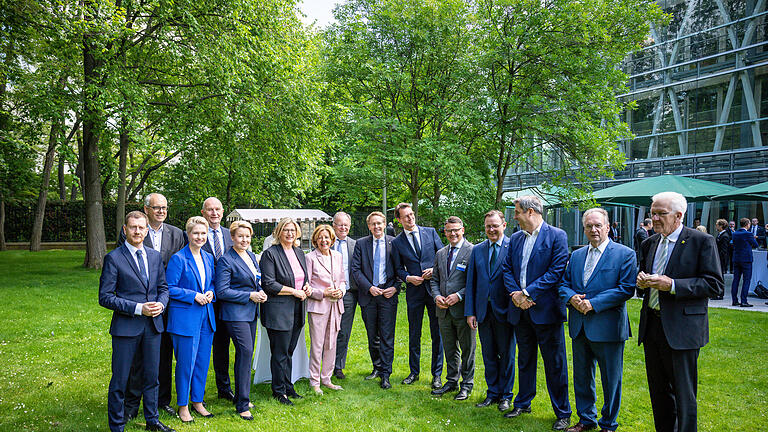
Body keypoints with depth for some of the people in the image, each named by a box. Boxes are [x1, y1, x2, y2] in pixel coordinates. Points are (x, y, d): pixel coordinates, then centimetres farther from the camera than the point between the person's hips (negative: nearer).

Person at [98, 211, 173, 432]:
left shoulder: (155, 256, 8)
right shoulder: (113, 258, -7)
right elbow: (105, 297, -10)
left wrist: (161, 304, -6)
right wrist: (137, 309, -18)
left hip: (153, 324, 5)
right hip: (126, 325, -4)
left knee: (151, 377, 16)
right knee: (119, 381, 5)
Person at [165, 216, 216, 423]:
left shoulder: (208, 258, 10)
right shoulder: (178, 259, -9)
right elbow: (169, 288, -10)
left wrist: (210, 293, 0)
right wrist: (194, 296, -16)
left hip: (206, 316, 6)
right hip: (185, 317, -6)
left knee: (203, 361, 12)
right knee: (186, 363, 0)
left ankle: (197, 401, 27)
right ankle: (183, 406, 16)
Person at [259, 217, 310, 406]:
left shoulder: (299, 253, 14)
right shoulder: (270, 254, -9)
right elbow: (268, 284, -15)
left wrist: (307, 287, 3)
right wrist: (294, 291, -14)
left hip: (297, 310, 7)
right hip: (278, 311, -6)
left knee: (289, 351, 14)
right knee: (280, 353, 1)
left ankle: (288, 388, 25)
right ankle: (279, 391, 14)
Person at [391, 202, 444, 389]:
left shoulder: (430, 232, 5)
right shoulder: (397, 242, 5)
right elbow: (398, 268, 8)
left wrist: (435, 270, -9)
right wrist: (407, 277, -11)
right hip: (414, 291, 0)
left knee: (437, 333, 4)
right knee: (414, 334, 9)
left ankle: (437, 374, 16)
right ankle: (414, 372, 24)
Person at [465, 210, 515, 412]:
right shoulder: (477, 250, 9)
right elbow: (471, 283, 8)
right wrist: (470, 312, 3)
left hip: (504, 310, -4)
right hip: (483, 311, 4)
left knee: (506, 355, 8)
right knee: (489, 355, 12)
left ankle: (506, 395, 22)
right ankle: (492, 393, 25)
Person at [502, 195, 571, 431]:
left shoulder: (556, 236, -7)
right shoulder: (515, 238, 12)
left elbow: (557, 270, -15)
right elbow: (507, 269, 11)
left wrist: (528, 293, -18)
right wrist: (515, 293, -7)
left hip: (545, 309, -6)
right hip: (520, 309, 6)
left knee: (555, 364, 3)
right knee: (525, 359, 18)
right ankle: (523, 403, 32)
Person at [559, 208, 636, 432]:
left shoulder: (624, 254, -5)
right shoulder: (576, 255, 12)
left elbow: (627, 288, -14)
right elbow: (564, 283, 14)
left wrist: (593, 303, -18)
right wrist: (571, 298, -9)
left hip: (607, 327, -5)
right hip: (579, 327, 5)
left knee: (611, 380, 7)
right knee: (582, 377, 15)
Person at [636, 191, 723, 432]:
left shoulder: (702, 241, -8)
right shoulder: (650, 243, 11)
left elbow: (715, 285, -13)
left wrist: (672, 285, -22)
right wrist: (642, 280, -1)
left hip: (681, 329, -6)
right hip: (652, 326, 6)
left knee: (683, 394, 1)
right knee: (658, 391, 17)